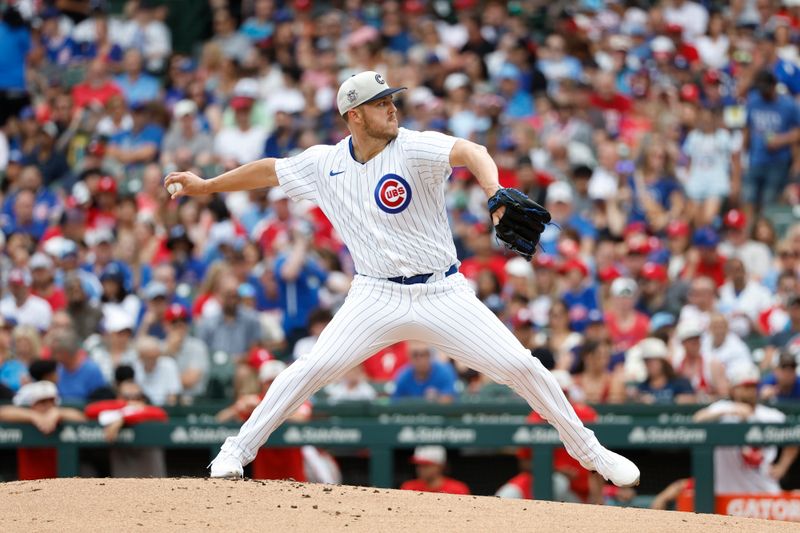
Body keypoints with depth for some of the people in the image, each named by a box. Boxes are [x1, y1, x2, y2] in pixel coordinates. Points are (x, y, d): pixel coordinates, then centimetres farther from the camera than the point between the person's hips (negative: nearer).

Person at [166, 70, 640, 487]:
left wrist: (494, 192, -53)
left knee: (520, 366, -8)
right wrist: (205, 186, 24)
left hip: (443, 294, -2)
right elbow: (270, 171, 17)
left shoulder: (414, 149, -13)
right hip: (378, 297, 2)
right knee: (314, 368, -14)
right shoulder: (325, 163, 0)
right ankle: (238, 449, 1)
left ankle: (587, 450, 9)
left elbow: (470, 152, -32)